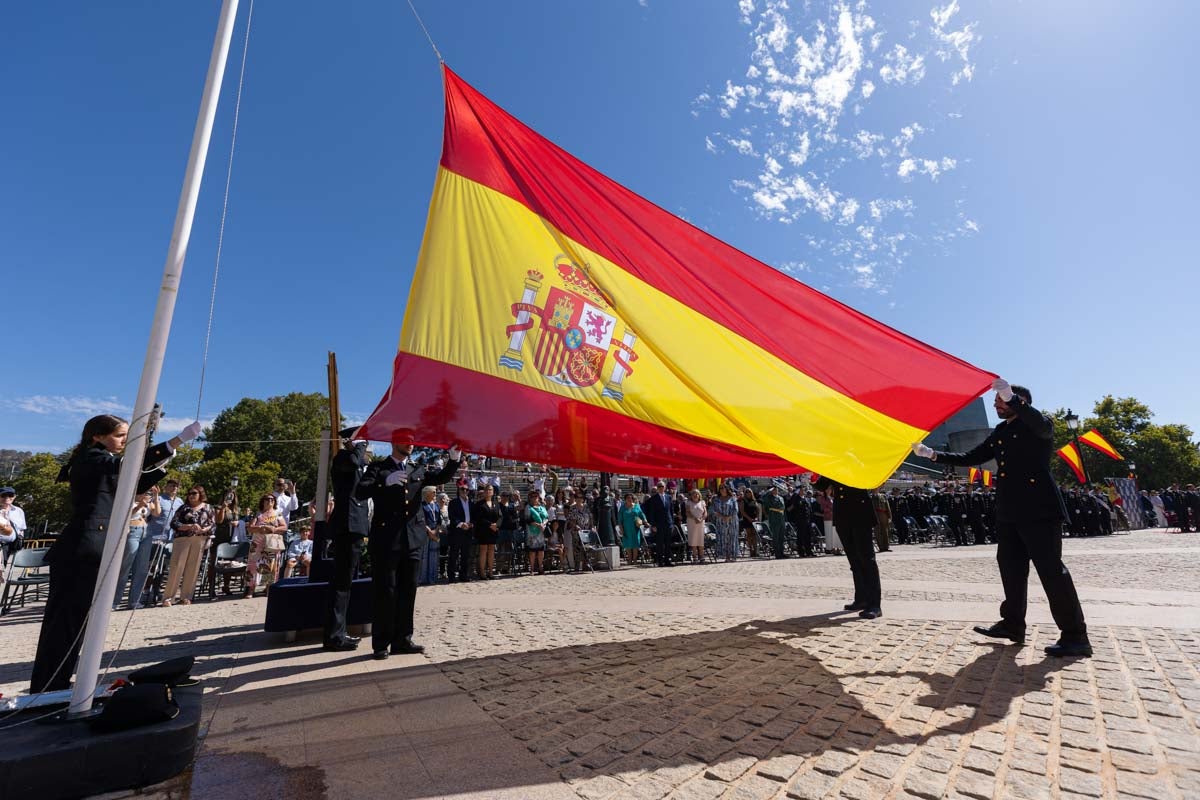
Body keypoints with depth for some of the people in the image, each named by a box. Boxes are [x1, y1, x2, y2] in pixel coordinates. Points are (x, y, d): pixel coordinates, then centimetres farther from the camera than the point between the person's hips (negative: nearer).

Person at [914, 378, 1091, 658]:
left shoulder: (1038, 425, -1)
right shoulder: (1000, 432, 18)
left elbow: (1040, 423, -28)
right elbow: (971, 458, 18)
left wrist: (1010, 396, -37)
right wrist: (933, 454, 10)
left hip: (1039, 509, -7)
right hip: (1009, 512, 8)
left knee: (1051, 569, -5)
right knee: (1011, 567, 10)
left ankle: (1075, 636, 4)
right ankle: (1013, 624, 19)